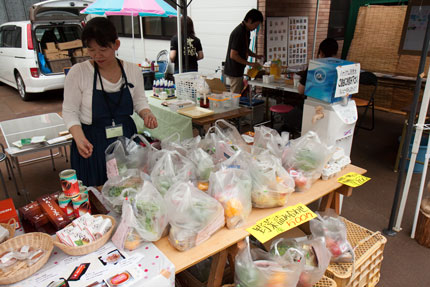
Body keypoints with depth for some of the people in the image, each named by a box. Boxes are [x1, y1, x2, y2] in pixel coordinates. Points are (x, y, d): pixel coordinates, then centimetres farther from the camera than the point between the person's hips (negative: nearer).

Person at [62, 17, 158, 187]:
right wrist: (80, 139, -22)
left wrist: (147, 114, -9)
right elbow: (70, 111, -5)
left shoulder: (133, 70, -1)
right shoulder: (78, 72, -9)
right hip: (92, 145, -2)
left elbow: (139, 100, 13)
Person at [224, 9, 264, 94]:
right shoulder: (239, 33, -21)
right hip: (234, 71, -10)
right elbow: (233, 55, -24)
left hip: (238, 70, 10)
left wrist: (256, 56, 4)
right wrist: (250, 64, -20)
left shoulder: (246, 31, 9)